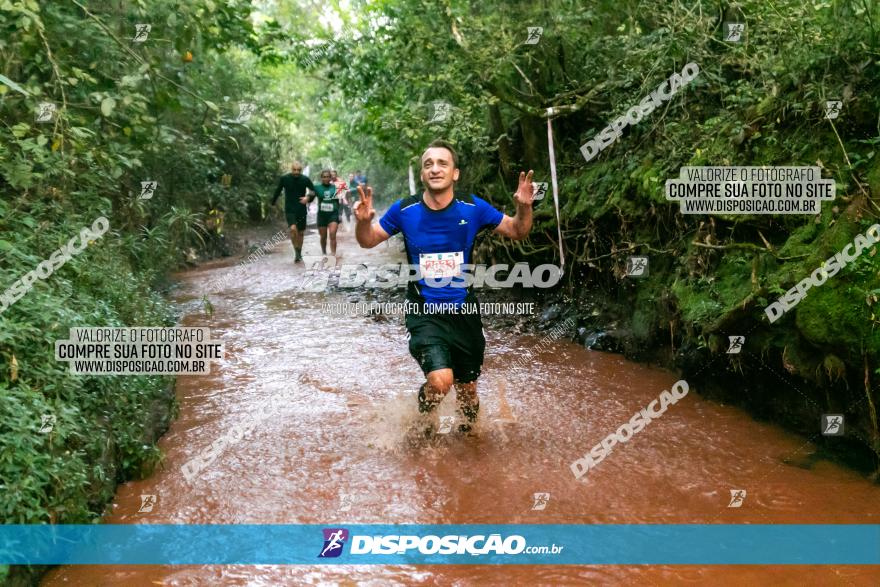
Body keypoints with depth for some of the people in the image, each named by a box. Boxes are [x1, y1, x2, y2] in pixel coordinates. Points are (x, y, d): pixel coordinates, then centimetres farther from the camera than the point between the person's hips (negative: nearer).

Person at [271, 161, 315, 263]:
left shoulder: (305, 179, -5)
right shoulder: (284, 178, -6)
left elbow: (314, 191, 5)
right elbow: (277, 191, 8)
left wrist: (308, 198, -13)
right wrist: (273, 203, 17)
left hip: (301, 210, 2)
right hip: (289, 210, -2)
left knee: (301, 232, 9)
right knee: (293, 229, -22)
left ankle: (299, 254, 26)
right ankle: (296, 252, -7)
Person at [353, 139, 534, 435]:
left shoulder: (473, 207, -9)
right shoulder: (404, 210, -10)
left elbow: (517, 232, 2)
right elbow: (368, 241, 3)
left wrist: (524, 208, -19)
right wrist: (363, 220, -19)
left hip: (464, 311, 2)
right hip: (424, 312, -2)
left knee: (467, 390, 14)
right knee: (441, 381, -24)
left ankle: (470, 433, 47)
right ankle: (424, 421, 11)